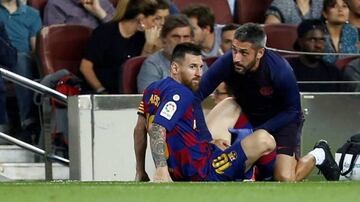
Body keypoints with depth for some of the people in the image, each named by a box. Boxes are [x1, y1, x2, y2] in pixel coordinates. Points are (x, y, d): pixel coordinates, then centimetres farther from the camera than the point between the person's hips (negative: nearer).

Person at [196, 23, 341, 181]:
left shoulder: (280, 70, -32)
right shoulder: (226, 64, -28)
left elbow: (292, 110, -19)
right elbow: (196, 96, -25)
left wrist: (257, 132, -26)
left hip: (283, 119, -4)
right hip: (248, 119, 4)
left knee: (285, 179, -16)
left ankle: (318, 155, 14)